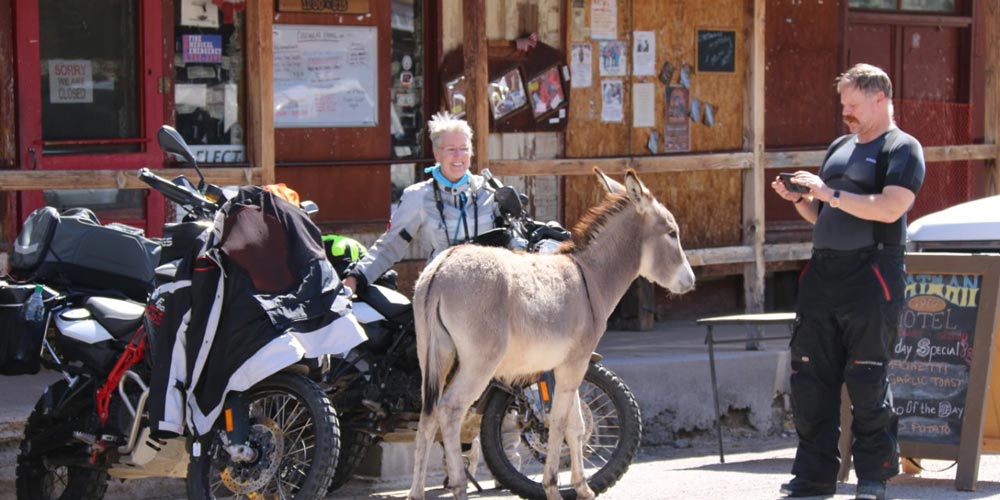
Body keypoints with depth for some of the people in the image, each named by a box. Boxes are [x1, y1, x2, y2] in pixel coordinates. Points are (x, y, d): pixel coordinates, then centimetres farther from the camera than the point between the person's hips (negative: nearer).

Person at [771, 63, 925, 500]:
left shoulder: (902, 149, -3)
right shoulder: (839, 148, 19)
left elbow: (890, 208, -19)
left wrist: (830, 193, -17)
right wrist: (799, 200, 5)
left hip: (870, 276, -7)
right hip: (823, 274, 7)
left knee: (867, 381, -4)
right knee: (810, 377, 6)